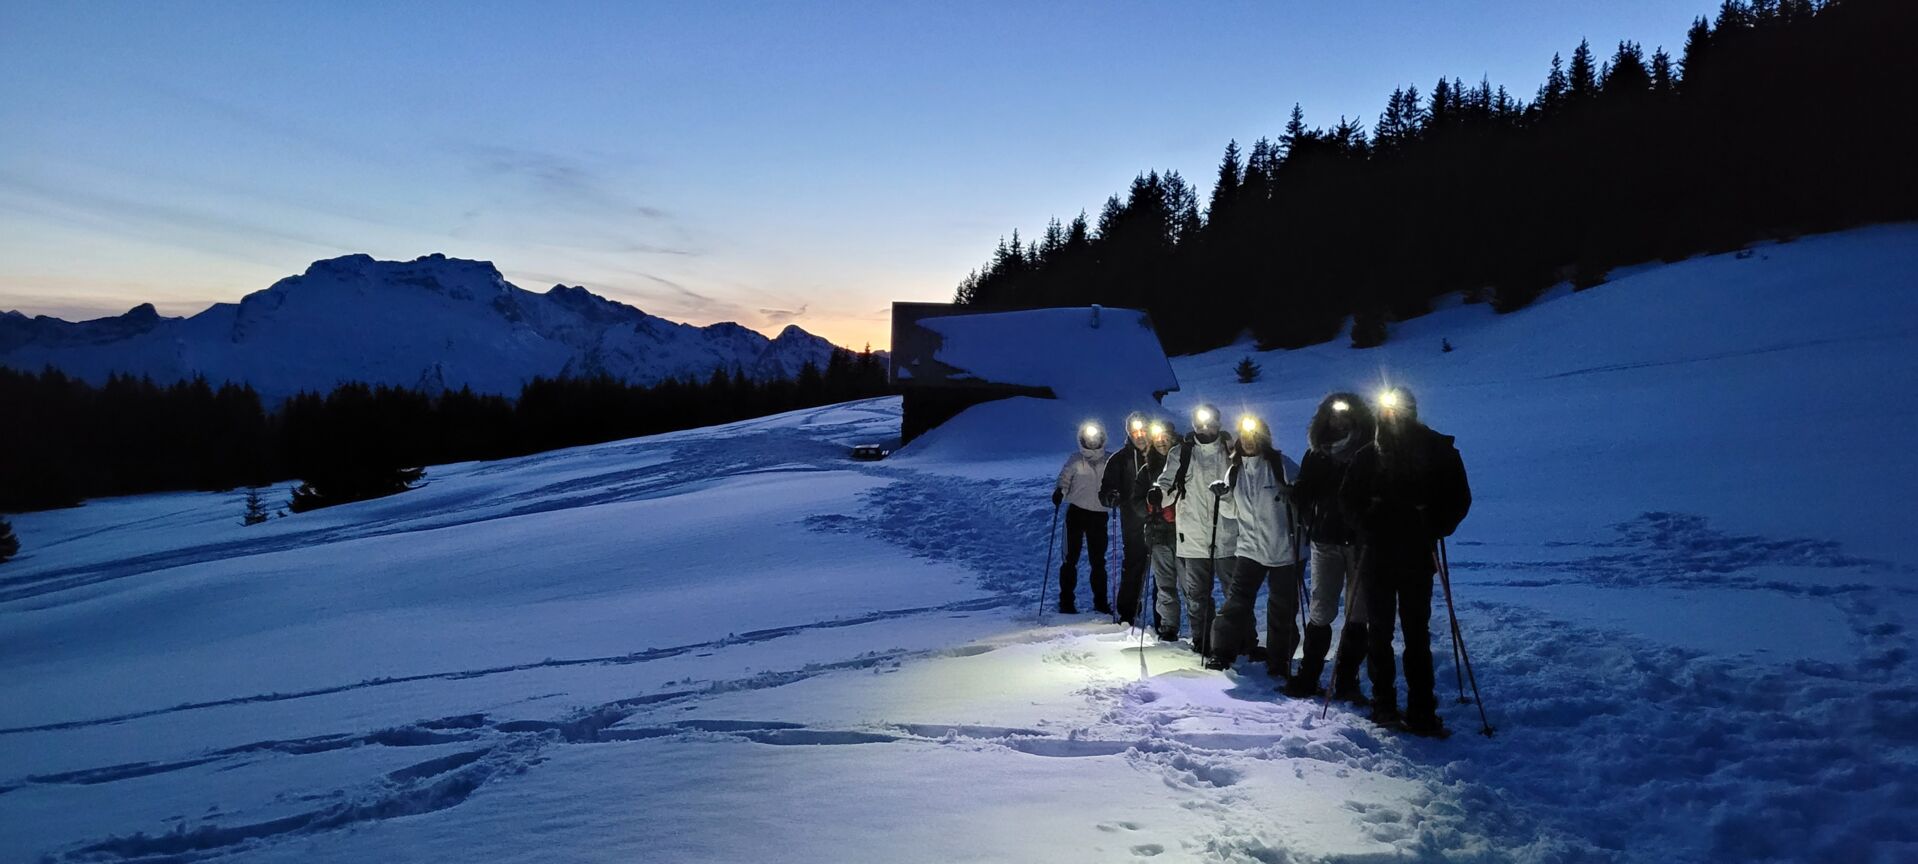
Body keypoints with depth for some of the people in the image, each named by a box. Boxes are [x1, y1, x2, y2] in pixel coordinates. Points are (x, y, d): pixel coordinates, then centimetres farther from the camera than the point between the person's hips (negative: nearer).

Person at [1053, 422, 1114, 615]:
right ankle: (1066, 601, 5)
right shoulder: (1075, 461, 1)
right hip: (1076, 512, -1)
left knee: (1098, 561, 7)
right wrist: (1059, 491, -17)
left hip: (1099, 514, 1)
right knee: (1071, 558, -1)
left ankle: (1100, 601, 16)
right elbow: (1064, 479, 4)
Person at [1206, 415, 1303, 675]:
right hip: (1249, 547, 2)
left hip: (1284, 548, -2)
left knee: (1283, 609, 6)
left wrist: (1293, 493, -22)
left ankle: (1279, 661, 18)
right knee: (1236, 602, -6)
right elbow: (1232, 510, 17)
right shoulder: (1235, 469, 7)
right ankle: (1222, 652, 2)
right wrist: (1223, 494, -2)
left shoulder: (1280, 463, -5)